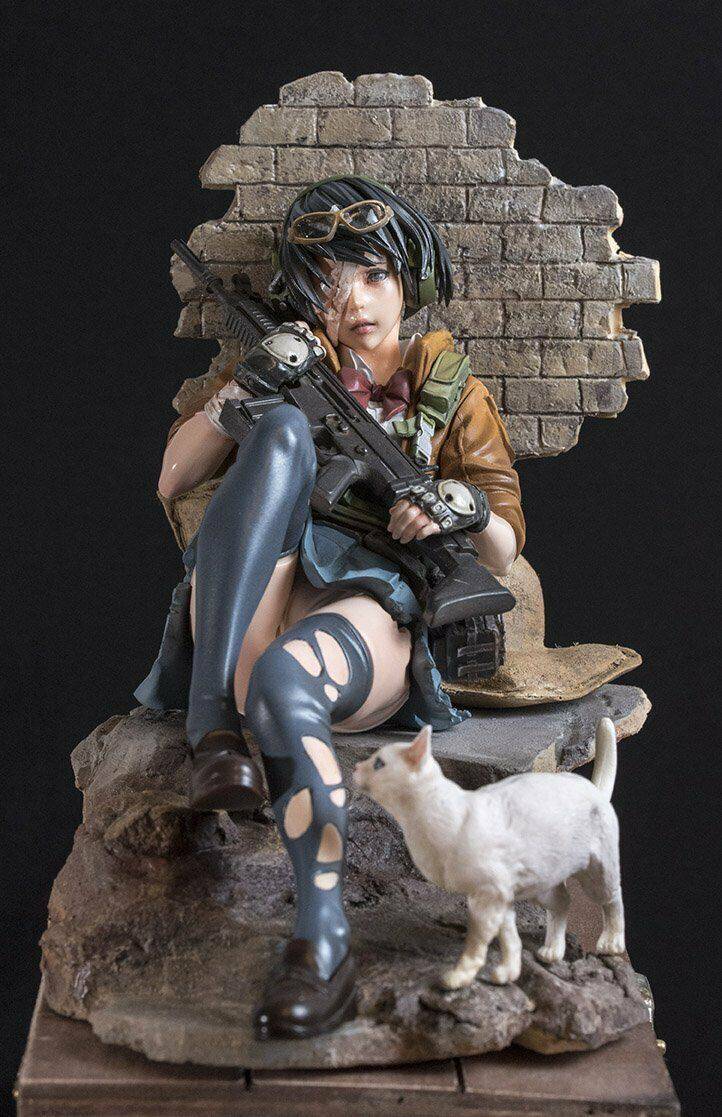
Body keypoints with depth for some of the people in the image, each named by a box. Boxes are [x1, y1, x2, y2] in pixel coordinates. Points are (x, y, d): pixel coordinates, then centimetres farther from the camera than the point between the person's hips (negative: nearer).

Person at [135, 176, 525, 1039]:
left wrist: (466, 510, -10)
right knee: (281, 430, -27)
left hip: (373, 605, -2)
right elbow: (172, 481, 14)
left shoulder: (450, 386, 20)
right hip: (249, 608, 2)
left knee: (283, 677, -40)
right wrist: (242, 389, -1)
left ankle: (324, 940, -34)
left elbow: (503, 552, 14)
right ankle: (212, 721, -35)